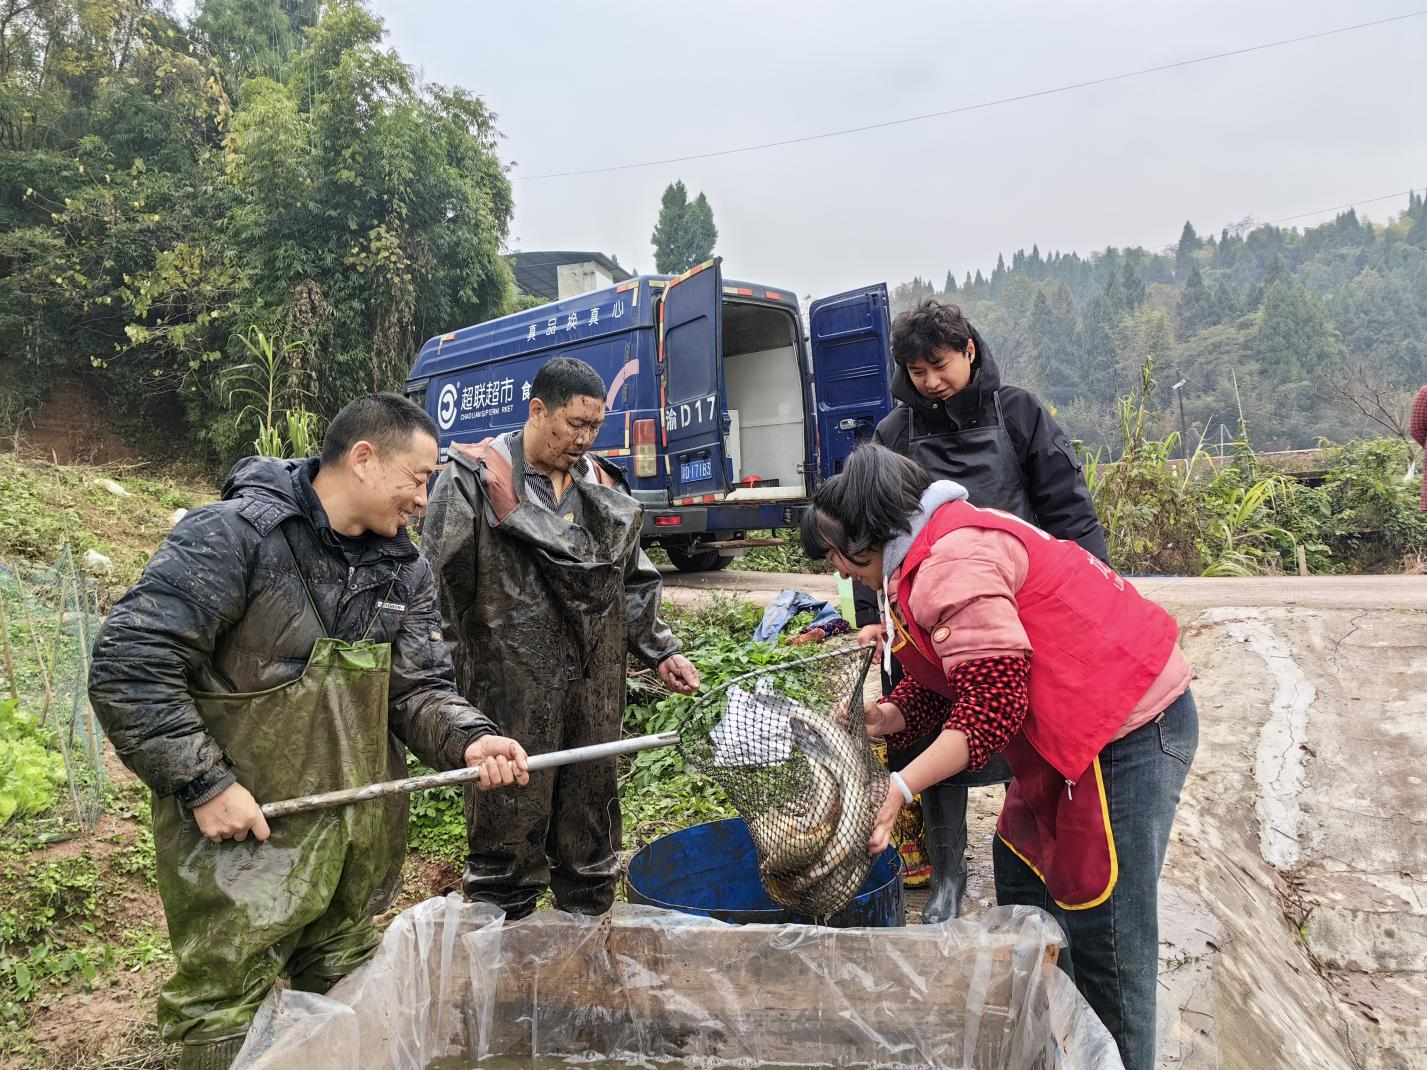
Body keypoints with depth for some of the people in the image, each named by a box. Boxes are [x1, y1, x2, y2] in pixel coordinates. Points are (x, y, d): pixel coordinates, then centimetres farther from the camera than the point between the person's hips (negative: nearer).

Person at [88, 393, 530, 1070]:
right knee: (228, 1016, 7)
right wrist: (203, 784, -20)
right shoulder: (233, 534, -18)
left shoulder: (405, 570, 4)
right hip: (245, 830, -6)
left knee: (348, 994, 22)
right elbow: (128, 666, -19)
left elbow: (417, 689, 2)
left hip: (363, 833, 6)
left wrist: (468, 741, -18)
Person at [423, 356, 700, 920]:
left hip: (596, 688, 6)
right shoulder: (476, 481, -6)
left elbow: (634, 581, 21)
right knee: (513, 815, 2)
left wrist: (660, 651, 16)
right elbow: (438, 582, -9)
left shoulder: (604, 486, 13)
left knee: (592, 805, 15)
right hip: (512, 689, -6)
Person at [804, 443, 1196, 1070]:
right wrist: (882, 717, -6)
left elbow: (992, 706, -26)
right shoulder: (933, 556, 12)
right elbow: (943, 689, 11)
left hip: (1128, 730, -11)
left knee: (1102, 931, -3)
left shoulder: (952, 564, -22)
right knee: (1021, 871, 17)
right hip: (1082, 731, 11)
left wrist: (901, 786, -25)